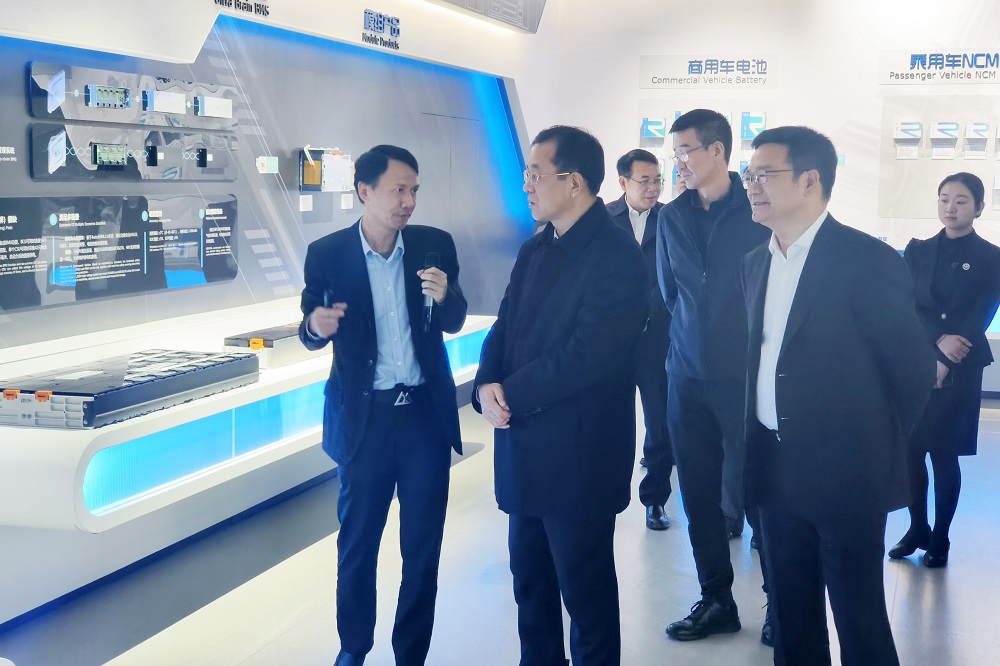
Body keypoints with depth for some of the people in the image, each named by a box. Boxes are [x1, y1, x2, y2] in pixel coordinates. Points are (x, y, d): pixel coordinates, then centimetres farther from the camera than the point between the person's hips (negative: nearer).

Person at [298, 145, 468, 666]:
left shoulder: (435, 245, -2)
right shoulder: (327, 253, -6)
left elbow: (454, 323, 3)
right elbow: (311, 332, 3)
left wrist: (444, 296, -20)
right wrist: (316, 326, -22)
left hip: (426, 411, 1)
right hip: (363, 415, -1)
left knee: (423, 544, 8)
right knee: (357, 542, 11)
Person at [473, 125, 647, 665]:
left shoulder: (617, 255, -16)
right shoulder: (535, 250, 11)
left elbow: (588, 354, -23)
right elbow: (503, 329, 9)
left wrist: (510, 394, -15)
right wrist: (486, 386, -11)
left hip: (578, 454, -8)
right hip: (525, 449, 8)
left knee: (585, 589, 7)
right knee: (530, 580, 19)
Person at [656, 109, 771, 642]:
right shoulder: (672, 217, 7)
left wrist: (741, 340, -3)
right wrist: (696, 332, 8)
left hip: (745, 375, -4)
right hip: (689, 374, 5)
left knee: (752, 492, -1)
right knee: (699, 496, 10)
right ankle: (716, 601, 23)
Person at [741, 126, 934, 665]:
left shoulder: (869, 261, -13)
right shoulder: (755, 264, 9)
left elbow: (914, 368, -8)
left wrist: (873, 444, 1)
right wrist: (759, 449, 9)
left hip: (845, 474, -6)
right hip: (775, 472, 6)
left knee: (859, 621, 5)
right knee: (791, 618, 15)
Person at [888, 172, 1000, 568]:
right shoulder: (917, 251, 9)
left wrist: (943, 364, -15)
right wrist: (939, 340, -17)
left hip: (958, 372, -3)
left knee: (944, 455, -1)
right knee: (911, 451, 2)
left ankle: (940, 539, 11)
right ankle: (917, 529, 19)